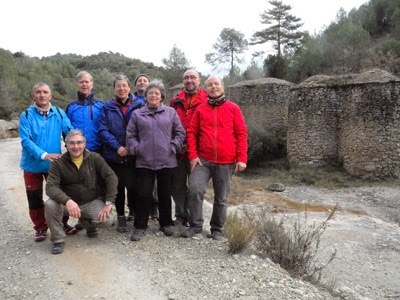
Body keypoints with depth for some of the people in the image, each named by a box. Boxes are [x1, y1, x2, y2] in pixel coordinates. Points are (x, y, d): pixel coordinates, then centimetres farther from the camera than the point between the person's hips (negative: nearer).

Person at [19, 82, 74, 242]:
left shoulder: (59, 114, -2)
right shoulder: (26, 116, -9)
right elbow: (26, 140, -18)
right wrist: (44, 155, -32)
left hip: (55, 163, 1)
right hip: (33, 165, -1)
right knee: (35, 198, 10)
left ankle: (63, 223, 30)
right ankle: (40, 228, 27)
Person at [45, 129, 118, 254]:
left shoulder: (95, 158, -8)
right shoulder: (58, 163, -10)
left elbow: (111, 177, -11)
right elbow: (51, 187, -20)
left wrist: (109, 203, -20)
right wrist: (67, 201, -40)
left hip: (92, 202, 1)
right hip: (68, 202, 0)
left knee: (107, 220, -24)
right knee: (50, 205, -30)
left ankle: (88, 222, 14)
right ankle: (58, 240, -6)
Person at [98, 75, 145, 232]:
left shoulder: (139, 105, 2)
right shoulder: (107, 107, 6)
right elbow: (103, 130, -1)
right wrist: (117, 147, -12)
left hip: (134, 155, -1)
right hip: (114, 155, 1)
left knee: (133, 185, -2)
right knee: (118, 186, 9)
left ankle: (134, 211, 25)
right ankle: (121, 216, 25)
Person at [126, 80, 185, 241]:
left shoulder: (171, 112, 5)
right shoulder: (137, 114, 7)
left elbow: (180, 132, 5)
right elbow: (130, 135, 7)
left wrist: (173, 147, -5)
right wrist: (136, 149, -4)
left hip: (166, 162, 0)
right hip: (144, 162, 0)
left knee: (165, 194, 11)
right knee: (144, 195, 3)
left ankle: (166, 224, 27)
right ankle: (140, 226, 16)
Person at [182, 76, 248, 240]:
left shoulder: (233, 108, 2)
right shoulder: (200, 109, 6)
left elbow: (241, 134, 0)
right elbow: (192, 133, 5)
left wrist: (242, 158, -7)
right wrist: (193, 155, -5)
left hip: (226, 162, 0)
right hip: (203, 159, 1)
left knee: (221, 198, 9)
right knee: (195, 189, -12)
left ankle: (217, 229, 26)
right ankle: (196, 225, 7)